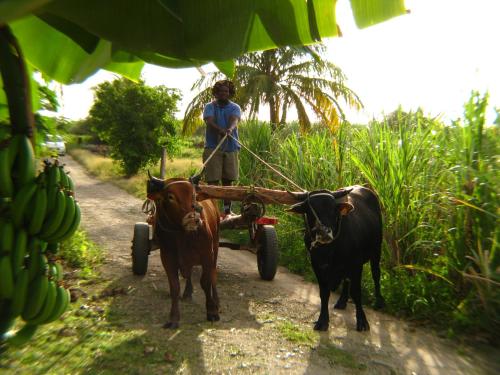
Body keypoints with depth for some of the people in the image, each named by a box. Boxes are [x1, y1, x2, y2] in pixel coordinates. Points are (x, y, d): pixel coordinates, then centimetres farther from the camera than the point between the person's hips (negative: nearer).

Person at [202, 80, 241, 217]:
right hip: (212, 148, -2)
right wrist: (220, 130, -35)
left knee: (228, 181, 9)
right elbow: (209, 121, -14)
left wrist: (230, 129, -37)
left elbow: (234, 120, -13)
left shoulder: (235, 107, 8)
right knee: (213, 181, -5)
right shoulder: (210, 106, 6)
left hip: (231, 148, 2)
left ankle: (227, 210, 18)